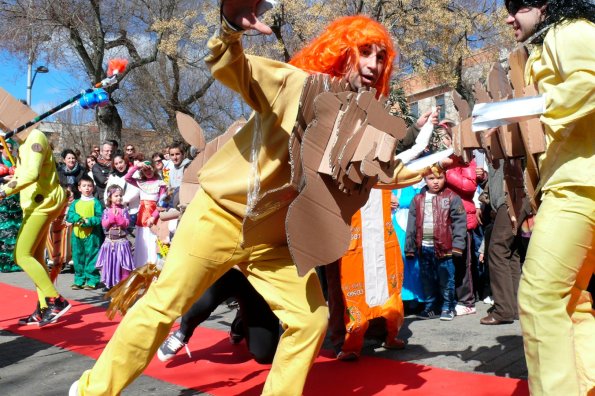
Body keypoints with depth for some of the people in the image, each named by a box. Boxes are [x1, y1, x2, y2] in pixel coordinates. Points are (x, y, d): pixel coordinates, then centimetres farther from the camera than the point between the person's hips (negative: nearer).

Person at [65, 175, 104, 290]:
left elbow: (100, 218, -7)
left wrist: (88, 221, -19)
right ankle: (79, 280, 19)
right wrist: (79, 219, -15)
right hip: (77, 234, 4)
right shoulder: (75, 203, 12)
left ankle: (92, 281, 5)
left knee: (91, 257, -2)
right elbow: (69, 216, 2)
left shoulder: (96, 202, 1)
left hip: (92, 235, -4)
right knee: (78, 258, 9)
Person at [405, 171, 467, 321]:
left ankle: (448, 307, 18)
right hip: (424, 247, 4)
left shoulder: (451, 197, -2)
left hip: (443, 246, -4)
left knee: (445, 279, 5)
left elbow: (459, 222, -7)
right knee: (427, 280, 13)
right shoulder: (418, 199, 8)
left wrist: (457, 245, -13)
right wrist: (409, 247, 7)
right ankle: (430, 307, 25)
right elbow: (412, 224, 9)